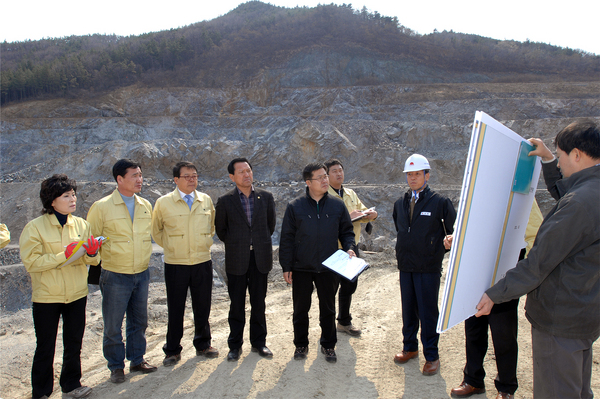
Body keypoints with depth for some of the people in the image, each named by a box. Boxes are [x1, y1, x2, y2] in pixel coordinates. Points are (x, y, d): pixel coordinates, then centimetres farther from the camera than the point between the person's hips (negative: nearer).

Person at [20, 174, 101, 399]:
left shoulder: (81, 225, 2)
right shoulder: (35, 227, -9)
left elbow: (93, 261, 5)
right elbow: (31, 262, -15)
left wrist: (91, 252, -17)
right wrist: (63, 255, -23)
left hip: (77, 295, 4)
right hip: (46, 297, -4)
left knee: (74, 344, 15)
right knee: (45, 348, 8)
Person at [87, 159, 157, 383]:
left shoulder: (145, 206, 6)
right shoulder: (102, 207, -9)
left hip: (142, 274, 5)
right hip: (115, 276, -4)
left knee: (139, 322, 15)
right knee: (113, 325, 7)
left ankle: (137, 360, 32)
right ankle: (116, 367, 24)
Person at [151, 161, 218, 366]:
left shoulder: (206, 200, 3)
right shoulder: (163, 203, -5)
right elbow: (156, 231, 9)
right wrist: (170, 247, 7)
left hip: (203, 262, 3)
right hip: (176, 264, -2)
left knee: (203, 307, 13)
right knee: (175, 310, 7)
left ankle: (203, 345, 31)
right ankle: (172, 351, 23)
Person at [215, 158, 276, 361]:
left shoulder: (266, 197, 3)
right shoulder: (225, 201, -3)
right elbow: (220, 229, 7)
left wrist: (261, 242, 10)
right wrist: (234, 244, 5)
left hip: (260, 258, 2)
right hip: (236, 259, -1)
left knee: (258, 303, 11)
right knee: (237, 305, 8)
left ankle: (259, 342, 26)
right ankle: (235, 345, 21)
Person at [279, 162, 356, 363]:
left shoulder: (337, 206, 2)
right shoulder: (295, 207, -4)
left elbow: (347, 232, 11)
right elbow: (287, 238, -2)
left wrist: (349, 248, -9)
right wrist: (286, 266, -5)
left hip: (328, 269, 2)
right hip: (301, 269, -1)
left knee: (328, 309, 13)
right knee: (301, 309, 11)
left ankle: (328, 345, 31)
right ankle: (301, 345, 30)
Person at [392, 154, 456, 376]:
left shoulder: (440, 202, -8)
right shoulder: (400, 204, 9)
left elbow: (453, 232, 0)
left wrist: (440, 250, -1)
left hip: (429, 268, -5)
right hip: (405, 266, 5)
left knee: (428, 312, 2)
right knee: (408, 310, 14)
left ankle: (431, 356, 16)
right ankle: (410, 347, 30)